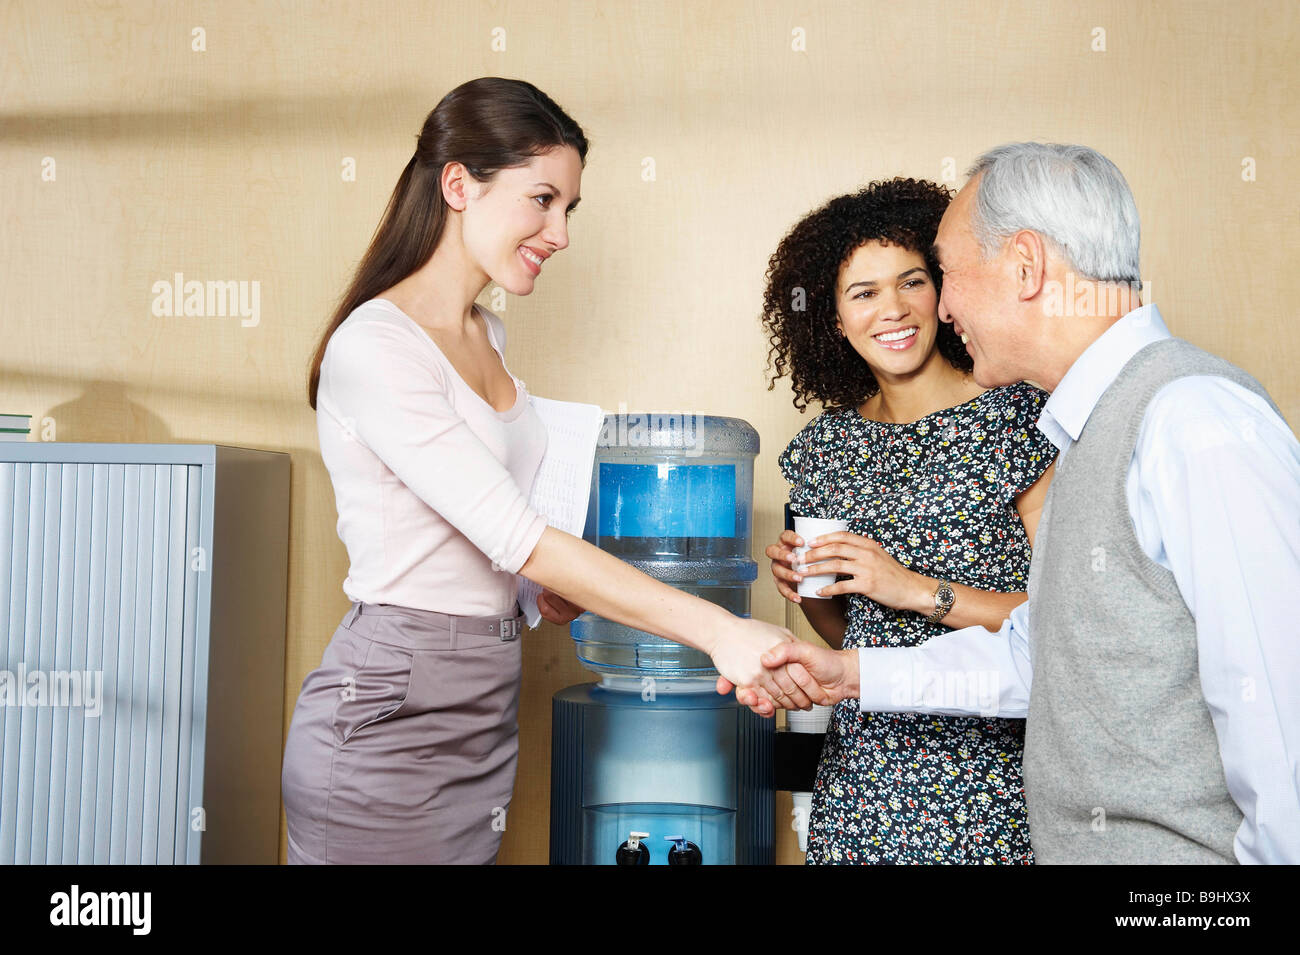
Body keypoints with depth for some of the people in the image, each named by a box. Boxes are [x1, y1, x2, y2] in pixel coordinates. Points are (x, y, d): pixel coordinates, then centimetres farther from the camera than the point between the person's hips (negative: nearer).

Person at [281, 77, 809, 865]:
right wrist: (719, 632, -27)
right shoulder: (374, 346, -17)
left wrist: (548, 589, 1)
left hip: (485, 712, 8)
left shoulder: (485, 336, 11)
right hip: (388, 718, -8)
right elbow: (517, 539, -25)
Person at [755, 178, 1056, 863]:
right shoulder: (825, 446, 6)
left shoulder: (1022, 418, -9)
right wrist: (804, 587, -5)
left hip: (984, 773, -4)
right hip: (861, 765, 4)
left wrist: (917, 588, -18)